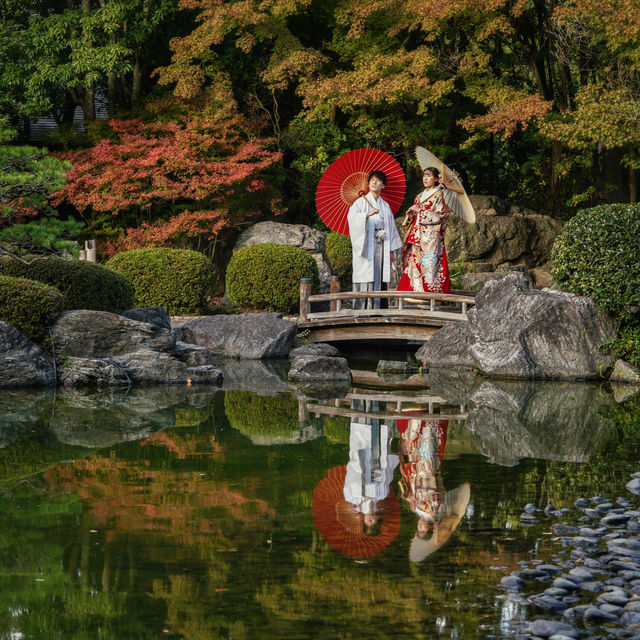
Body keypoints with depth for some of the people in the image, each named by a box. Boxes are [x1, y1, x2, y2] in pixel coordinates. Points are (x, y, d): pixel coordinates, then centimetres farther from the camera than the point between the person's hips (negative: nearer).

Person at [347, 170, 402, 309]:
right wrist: (367, 215, -30)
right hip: (365, 245, -4)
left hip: (381, 245, 4)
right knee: (364, 276, -10)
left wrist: (391, 250, 10)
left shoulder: (385, 205, 17)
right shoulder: (361, 202, 4)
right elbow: (351, 216, -14)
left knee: (378, 277, -1)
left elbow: (391, 227, 16)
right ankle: (359, 309, -10)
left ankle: (374, 308, 1)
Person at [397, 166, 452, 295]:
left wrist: (420, 211, -9)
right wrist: (410, 215, 2)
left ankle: (429, 292, -14)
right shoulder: (420, 196, 21)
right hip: (417, 235, 7)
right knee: (413, 262, -1)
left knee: (428, 263, -13)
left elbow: (439, 214, -10)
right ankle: (415, 291, -1)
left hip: (430, 235, -7)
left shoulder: (438, 195, 0)